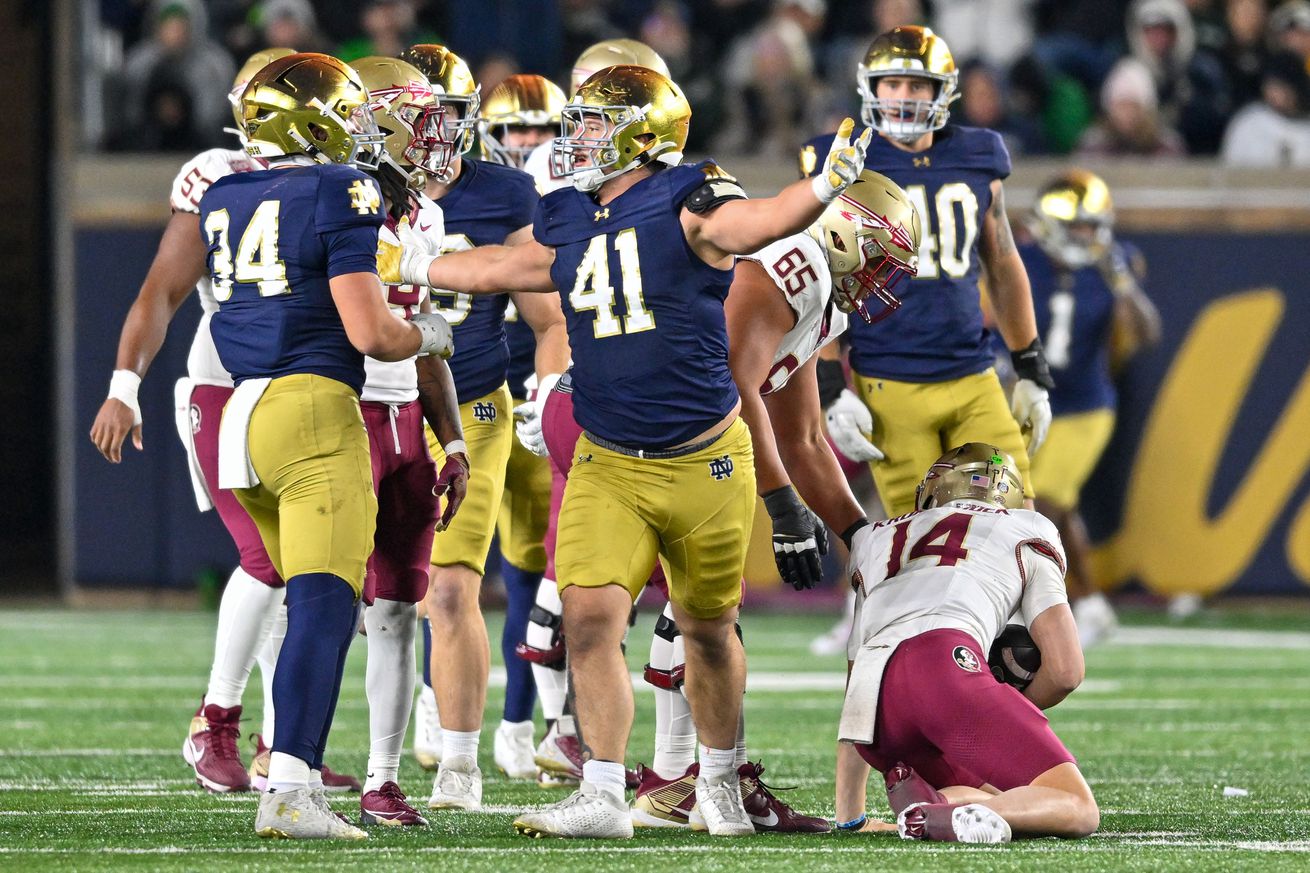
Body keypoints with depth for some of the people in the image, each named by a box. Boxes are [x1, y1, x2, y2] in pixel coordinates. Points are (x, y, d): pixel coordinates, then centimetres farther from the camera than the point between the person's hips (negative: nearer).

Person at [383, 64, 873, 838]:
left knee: (707, 627, 11)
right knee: (591, 615, -11)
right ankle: (603, 796, -8)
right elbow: (499, 269, 22)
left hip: (704, 461, -4)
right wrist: (408, 265, 28)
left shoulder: (686, 206, -13)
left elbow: (749, 226, -32)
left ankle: (720, 780, 31)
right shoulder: (569, 224, 6)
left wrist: (824, 186, -51)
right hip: (608, 466, 4)